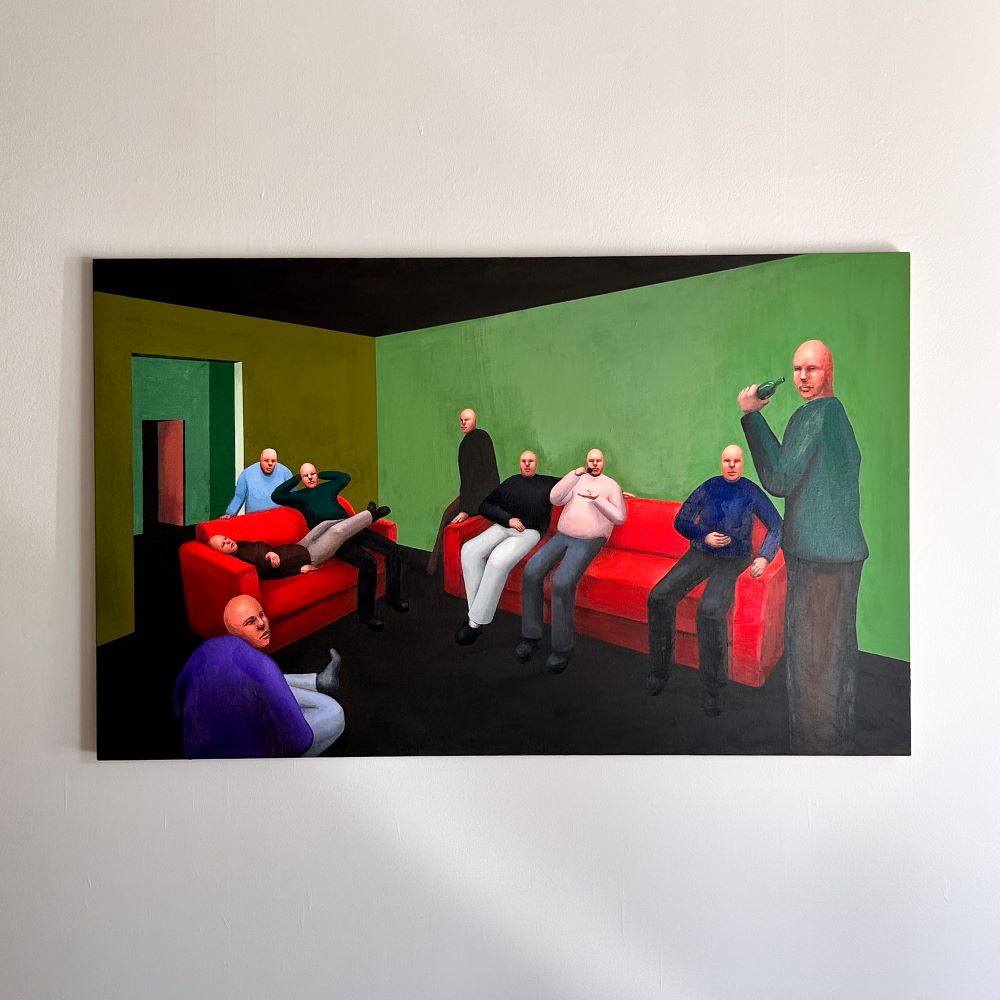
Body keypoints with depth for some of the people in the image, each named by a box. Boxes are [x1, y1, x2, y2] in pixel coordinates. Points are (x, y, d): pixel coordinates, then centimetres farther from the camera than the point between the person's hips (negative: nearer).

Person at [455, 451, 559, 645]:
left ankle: (475, 622, -25)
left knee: (497, 561, -33)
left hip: (529, 532, -4)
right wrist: (508, 519, -1)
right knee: (469, 550, -24)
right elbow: (485, 506, 13)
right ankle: (476, 610, -22)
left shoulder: (548, 483, 15)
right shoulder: (511, 482, 20)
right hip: (503, 526, 4)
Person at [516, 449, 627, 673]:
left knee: (562, 582, -32)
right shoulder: (576, 479, 19)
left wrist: (596, 499, -12)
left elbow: (620, 518, -2)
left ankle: (562, 646, -20)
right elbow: (555, 499, 2)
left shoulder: (611, 485, 10)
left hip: (589, 539, -4)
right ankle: (530, 634, -11)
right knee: (531, 572, -23)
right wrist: (575, 474, -5)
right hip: (563, 535, 4)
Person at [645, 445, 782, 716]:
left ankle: (713, 688, -19)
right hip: (701, 553, 3)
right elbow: (680, 521, 7)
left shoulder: (752, 493, -2)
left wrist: (764, 557, -13)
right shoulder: (709, 487, 4)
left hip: (733, 560, -3)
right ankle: (660, 669, -5)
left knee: (710, 609, -32)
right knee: (659, 597, -19)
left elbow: (777, 526, 2)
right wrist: (704, 536, -11)